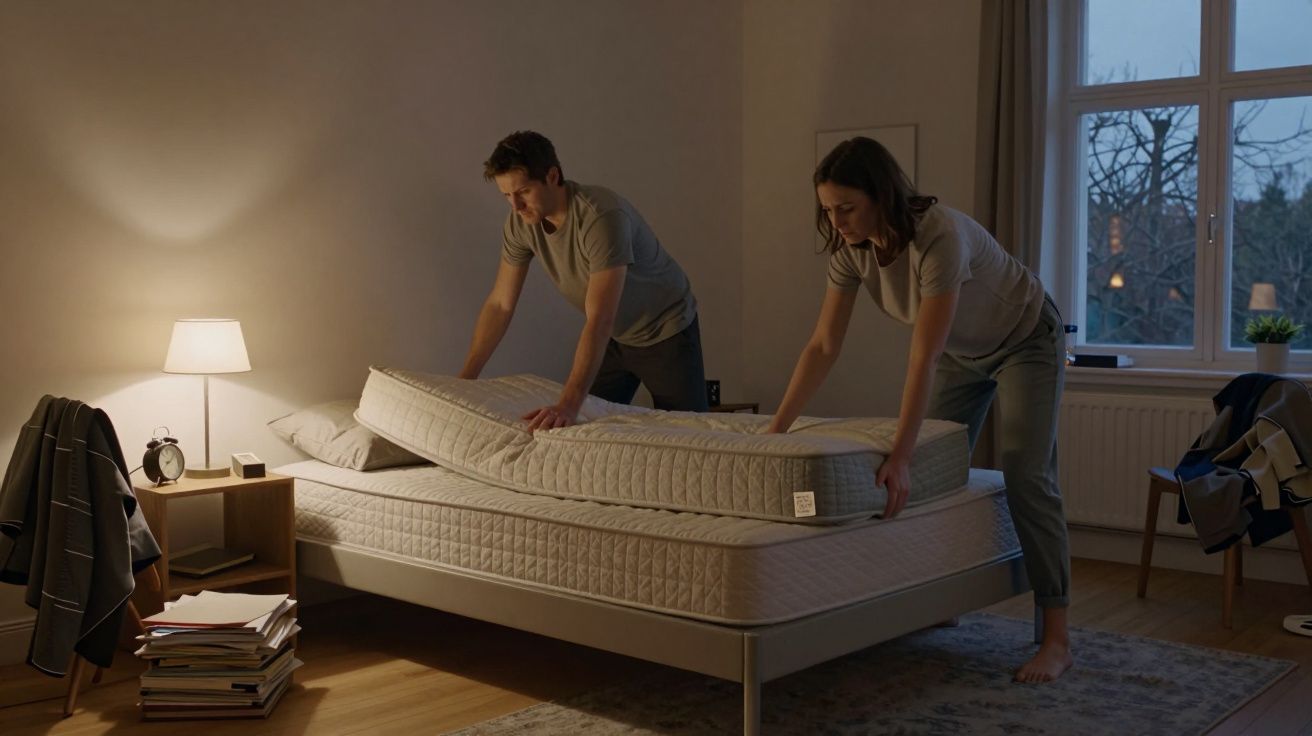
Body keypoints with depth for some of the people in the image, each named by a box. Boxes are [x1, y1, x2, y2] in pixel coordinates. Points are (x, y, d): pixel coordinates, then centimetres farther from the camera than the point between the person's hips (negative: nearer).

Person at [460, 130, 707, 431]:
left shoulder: (602, 217, -36)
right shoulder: (520, 221, -15)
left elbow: (599, 321, -43)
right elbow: (499, 304, -6)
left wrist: (569, 404, -51)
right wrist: (463, 380, -7)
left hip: (665, 333, -6)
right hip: (614, 337, 6)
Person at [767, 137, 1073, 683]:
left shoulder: (940, 237, -39)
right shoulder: (851, 248, -19)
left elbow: (923, 357, -43)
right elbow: (823, 346, -16)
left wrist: (900, 457, -47)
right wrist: (775, 430, -20)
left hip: (1025, 341, -7)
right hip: (962, 351, 7)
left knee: (1025, 477, -15)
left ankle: (1057, 639, -11)